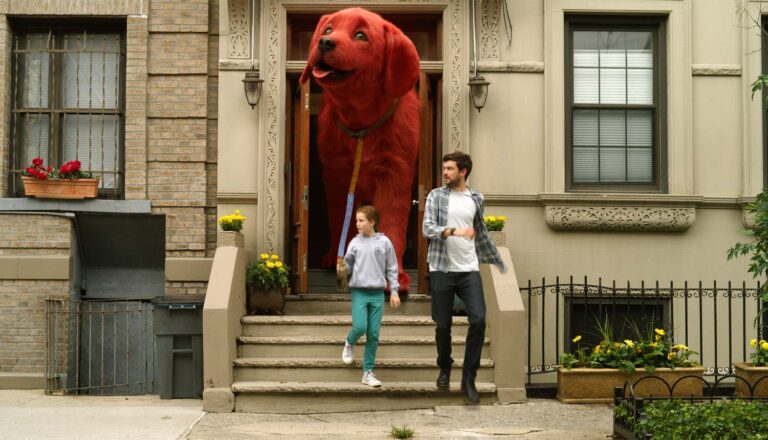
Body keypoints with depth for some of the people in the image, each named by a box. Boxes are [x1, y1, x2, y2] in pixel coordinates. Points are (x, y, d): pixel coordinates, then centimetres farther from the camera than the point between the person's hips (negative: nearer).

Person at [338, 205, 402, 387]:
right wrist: (342, 268, -16)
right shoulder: (355, 242, 1)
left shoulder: (384, 242, 0)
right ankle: (349, 344, 22)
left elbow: (391, 269, 5)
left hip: (377, 293, 0)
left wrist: (394, 292, 3)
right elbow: (348, 265, 7)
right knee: (360, 327, -14)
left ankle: (368, 372, 9)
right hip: (359, 292, 0)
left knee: (373, 334, 1)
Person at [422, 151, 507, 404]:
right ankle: (444, 369, 29)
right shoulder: (436, 196, 2)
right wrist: (455, 231, -27)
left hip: (469, 270, 2)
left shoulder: (476, 199, 10)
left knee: (478, 320, -11)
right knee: (443, 325, 5)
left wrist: (499, 263, 27)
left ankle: (469, 379, -1)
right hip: (442, 270, -2)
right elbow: (427, 229, -11)